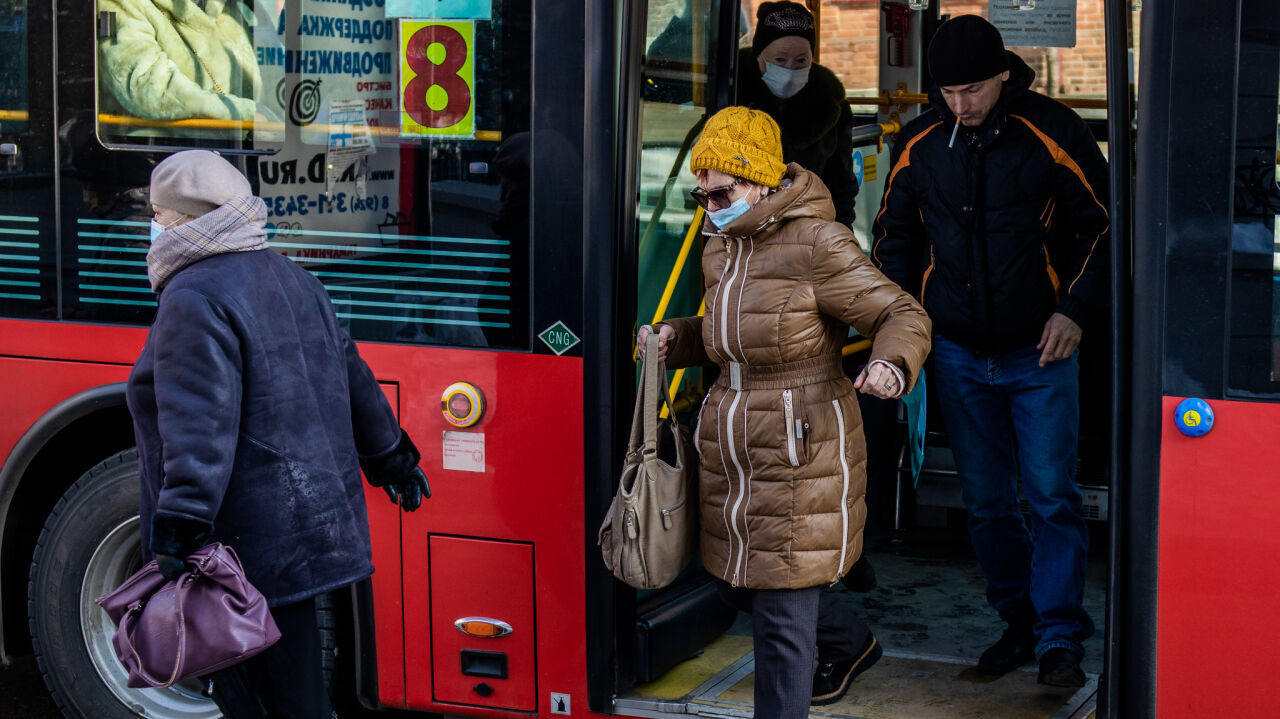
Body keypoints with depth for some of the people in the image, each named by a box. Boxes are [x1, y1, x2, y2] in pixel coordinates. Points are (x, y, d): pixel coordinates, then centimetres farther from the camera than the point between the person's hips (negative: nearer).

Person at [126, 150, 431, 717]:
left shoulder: (195, 299, -15)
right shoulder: (291, 279, 15)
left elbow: (200, 426, -25)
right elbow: (352, 378, 22)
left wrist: (180, 530, -30)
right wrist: (390, 456, 33)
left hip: (255, 550, -9)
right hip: (313, 524, 10)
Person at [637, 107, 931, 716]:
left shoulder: (817, 244, -15)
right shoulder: (720, 250, 11)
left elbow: (903, 315, -13)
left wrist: (892, 364, -34)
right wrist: (674, 338, 6)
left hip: (800, 458, -9)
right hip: (730, 456, 9)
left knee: (782, 615, -4)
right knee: (736, 583, 23)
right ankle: (850, 644, 48)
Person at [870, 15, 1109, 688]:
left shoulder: (1053, 133, -9)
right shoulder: (919, 142, 1)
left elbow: (1100, 224, -1)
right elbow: (894, 233, 14)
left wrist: (1074, 309, -10)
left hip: (1041, 350, -3)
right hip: (959, 354, 4)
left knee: (1051, 496, -4)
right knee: (986, 499, 9)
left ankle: (1059, 636, 2)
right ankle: (1019, 620, 22)